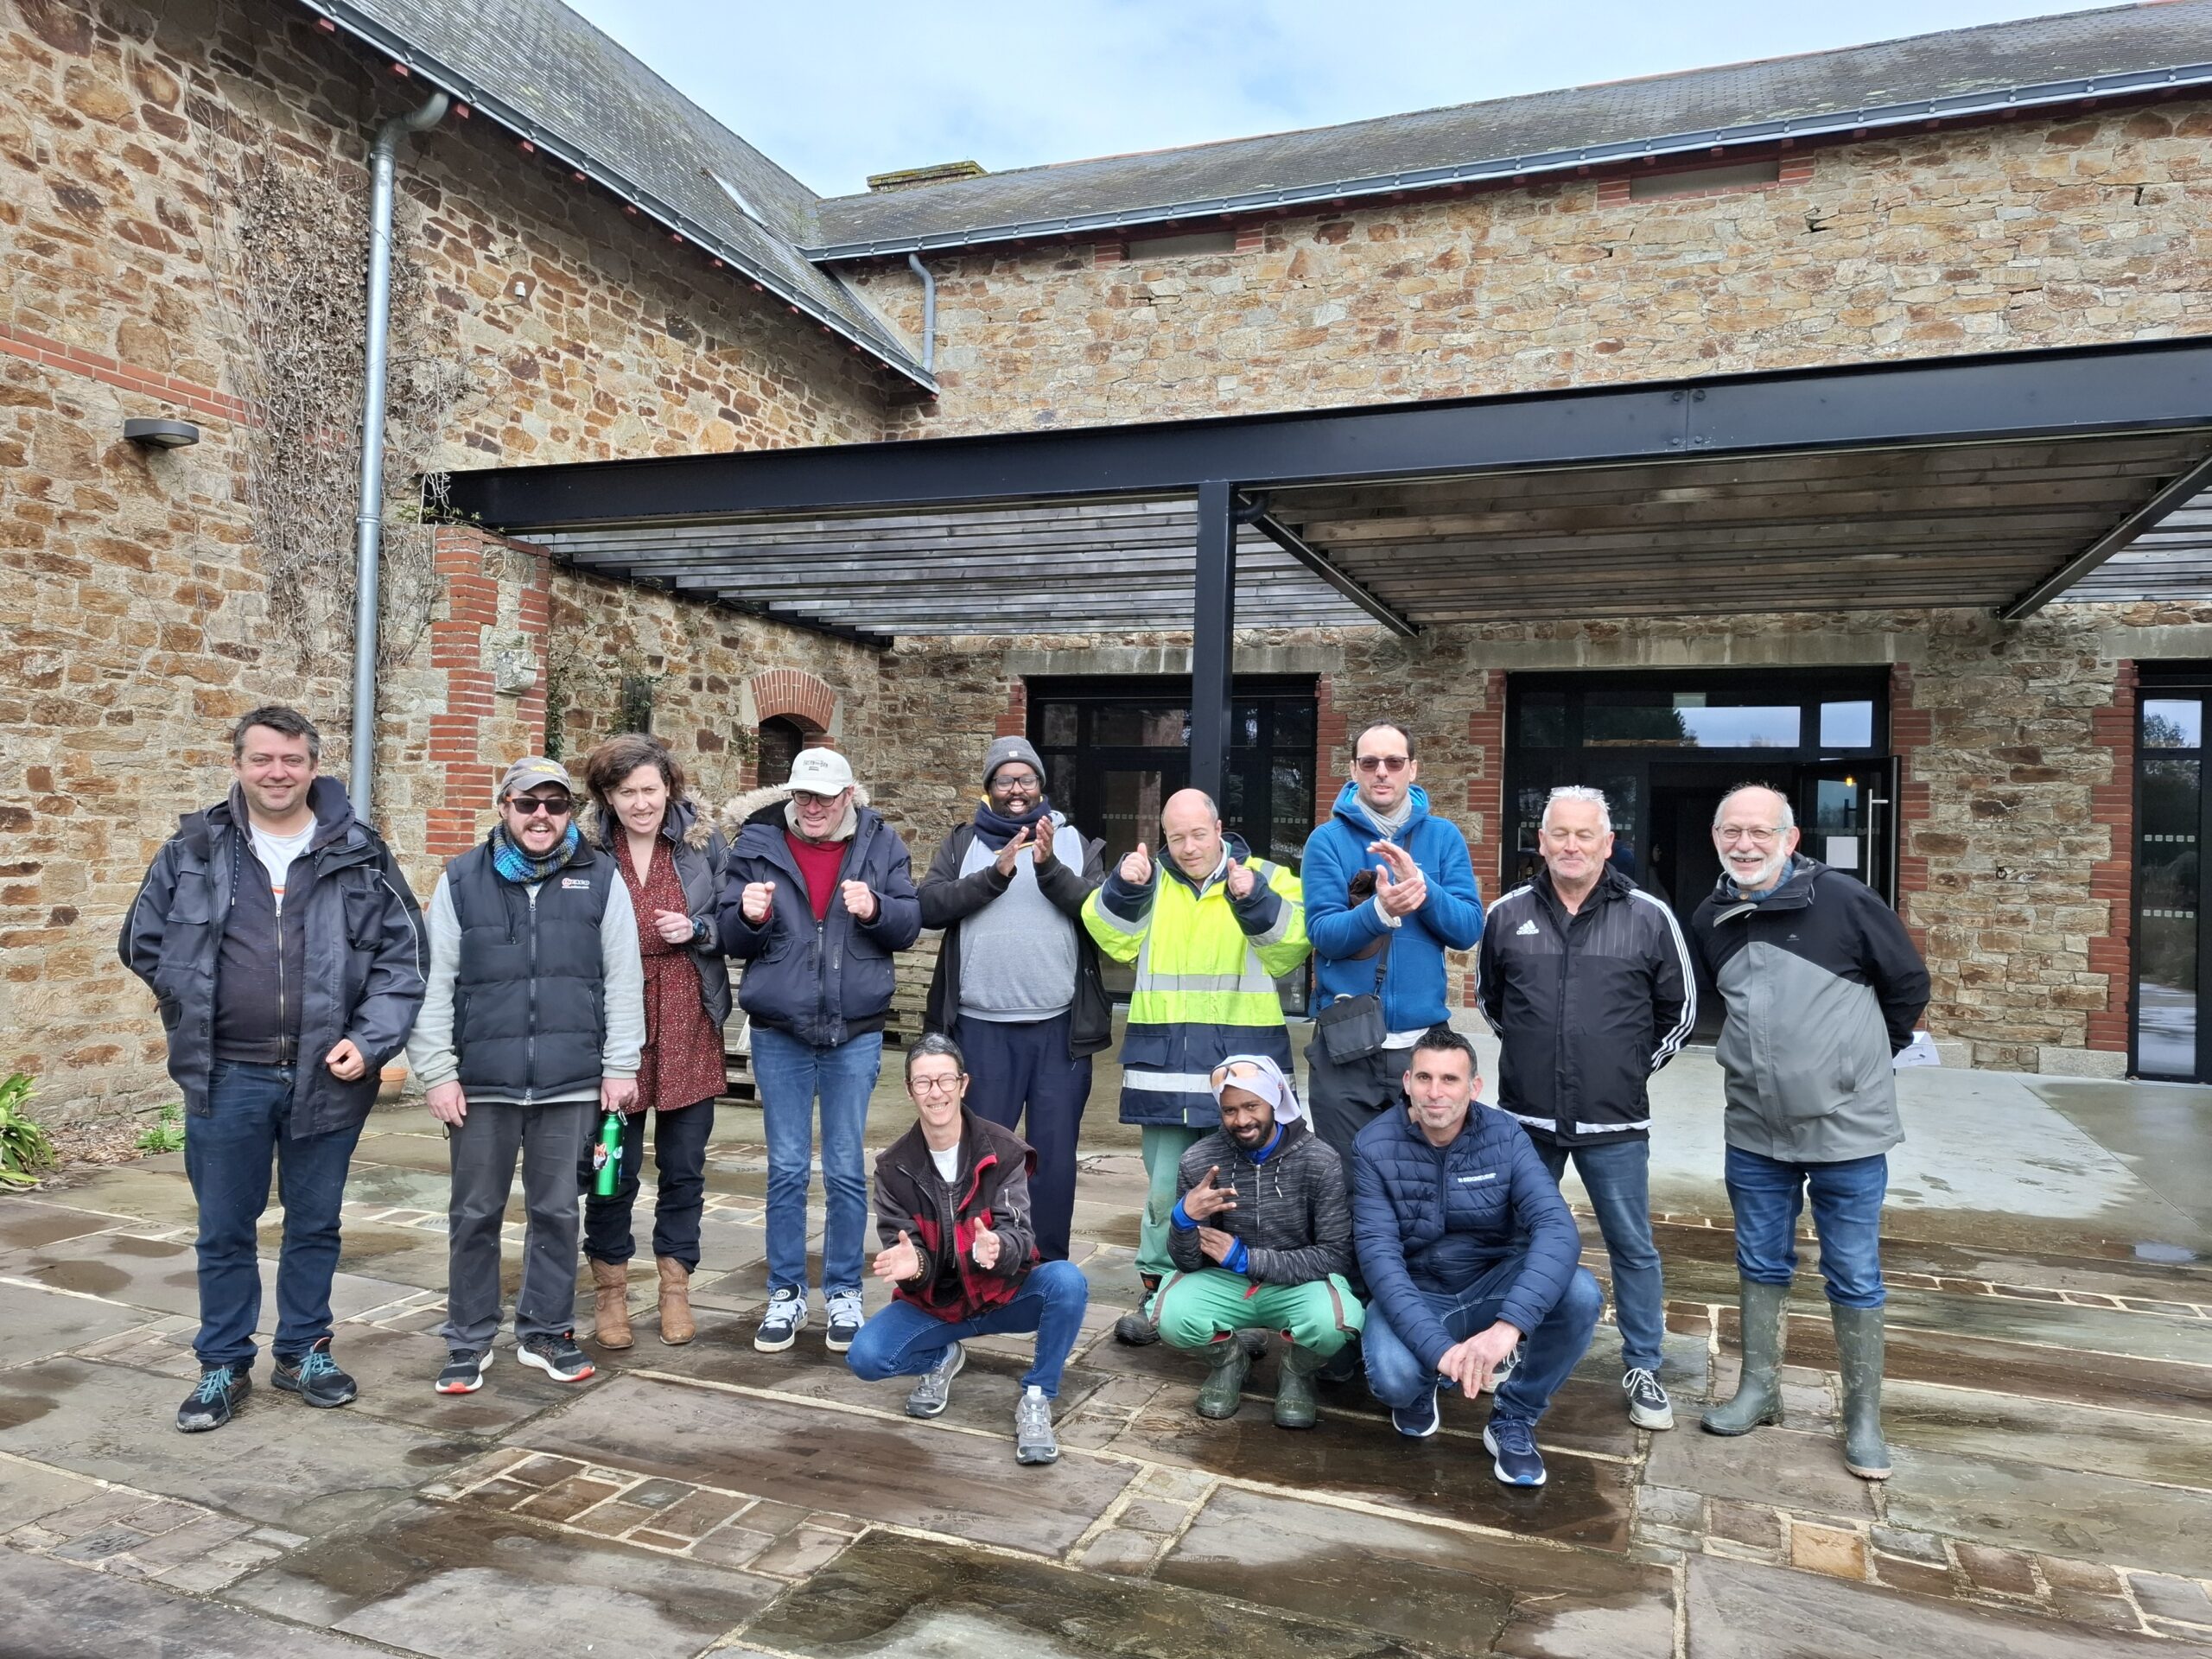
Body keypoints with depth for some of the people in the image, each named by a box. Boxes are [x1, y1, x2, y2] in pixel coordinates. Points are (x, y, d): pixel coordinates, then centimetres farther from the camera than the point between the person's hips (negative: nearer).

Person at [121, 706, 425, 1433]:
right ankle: (223, 1365, 27)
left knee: (315, 1224, 13)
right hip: (225, 1076, 0)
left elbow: (402, 956, -2)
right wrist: (198, 1011, 5)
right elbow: (142, 942, 12)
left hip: (329, 1075, 0)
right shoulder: (192, 851, 1)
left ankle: (304, 1351, 30)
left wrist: (370, 1040, -11)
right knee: (224, 1230, 11)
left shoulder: (360, 855, -2)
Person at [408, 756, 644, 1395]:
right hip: (481, 1083, 0)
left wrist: (620, 1066, 1)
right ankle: (469, 1341, 25)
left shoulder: (601, 879, 2)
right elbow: (434, 983, 2)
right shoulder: (462, 880, 2)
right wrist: (437, 1073, -2)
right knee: (475, 1215, 10)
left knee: (557, 1212, 11)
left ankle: (547, 1332, 26)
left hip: (571, 1082, 0)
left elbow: (624, 979, 3)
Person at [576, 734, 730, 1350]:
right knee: (611, 1168, 7)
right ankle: (610, 1293, 26)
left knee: (684, 1167, 10)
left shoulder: (702, 840, 1)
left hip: (688, 1027, 1)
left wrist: (697, 929, -13)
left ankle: (675, 1289, 27)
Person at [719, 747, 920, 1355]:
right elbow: (732, 940, 3)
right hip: (779, 1032, 1)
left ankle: (844, 1294, 22)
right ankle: (785, 1295, 22)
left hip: (855, 1031, 0)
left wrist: (875, 910, -22)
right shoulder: (757, 844, 1)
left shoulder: (880, 844, 0)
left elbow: (909, 923, -2)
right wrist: (750, 916, -19)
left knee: (845, 1169, 8)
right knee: (786, 1168, 8)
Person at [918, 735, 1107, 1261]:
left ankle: (1051, 1268, 19)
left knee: (1056, 1154, 6)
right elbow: (929, 906, -6)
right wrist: (996, 873, -16)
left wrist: (1050, 868, -18)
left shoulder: (1075, 842, 9)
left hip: (1060, 1026, 0)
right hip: (982, 1027, 0)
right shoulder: (963, 844, 9)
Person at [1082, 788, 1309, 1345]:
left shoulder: (1265, 876, 4)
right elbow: (1113, 938, 0)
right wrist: (1123, 889, -15)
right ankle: (1159, 1293, 22)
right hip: (1165, 1061, 2)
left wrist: (1255, 900, -24)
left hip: (1241, 1059, -2)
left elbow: (1292, 945, -10)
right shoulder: (1150, 881, 11)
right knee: (1164, 1187, 8)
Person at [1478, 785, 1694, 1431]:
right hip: (1526, 1117, 2)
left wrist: (1636, 1064, 7)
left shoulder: (1648, 917, -5)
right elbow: (1487, 995, 16)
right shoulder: (1508, 914, 0)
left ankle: (1642, 1370, 25)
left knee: (1633, 1248, 9)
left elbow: (1681, 1007, 8)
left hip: (1614, 1123, -1)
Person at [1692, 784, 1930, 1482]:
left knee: (1854, 1277, 7)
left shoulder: (1842, 900, -14)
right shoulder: (1710, 920, 1)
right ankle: (1760, 1389, 30)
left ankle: (1864, 1417, 21)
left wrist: (1864, 1058, 6)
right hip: (1754, 1133, 4)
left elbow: (1908, 983, -2)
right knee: (1761, 1264, 15)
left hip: (1846, 1130, -4)